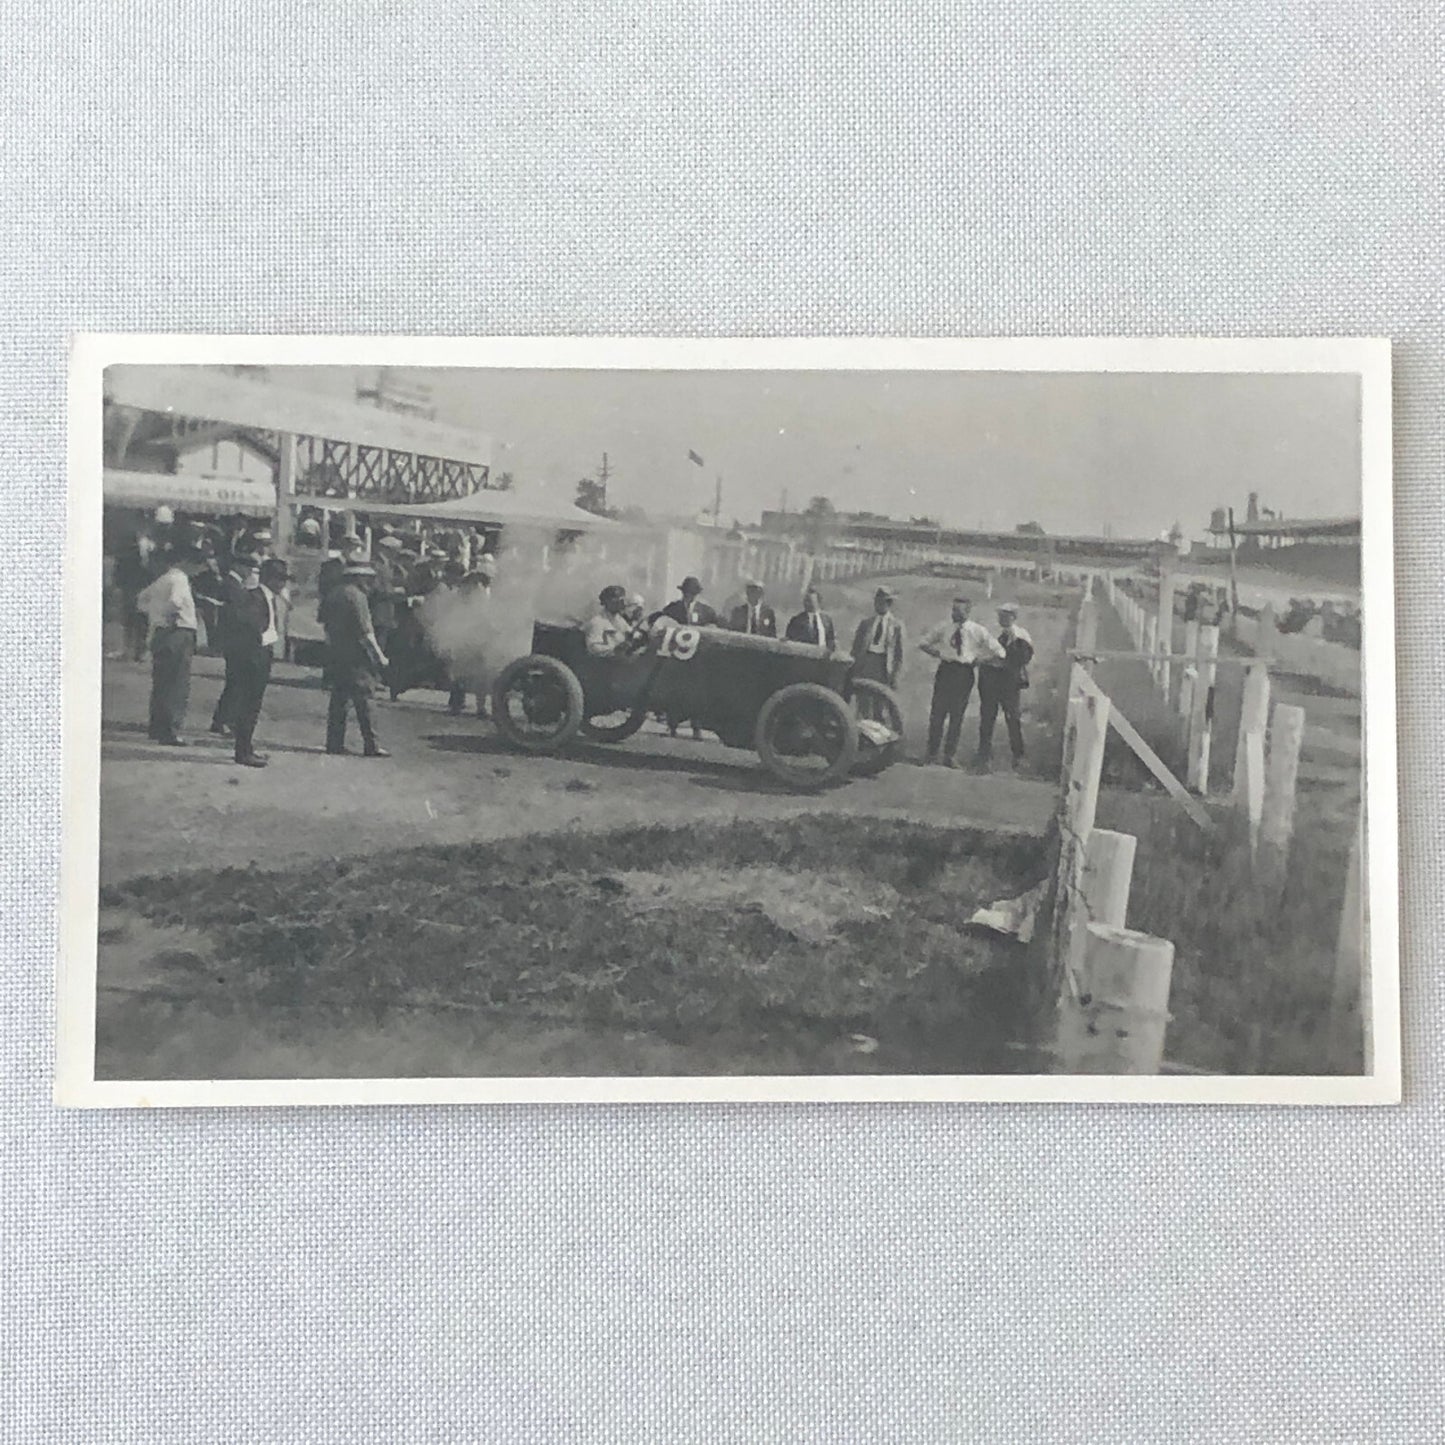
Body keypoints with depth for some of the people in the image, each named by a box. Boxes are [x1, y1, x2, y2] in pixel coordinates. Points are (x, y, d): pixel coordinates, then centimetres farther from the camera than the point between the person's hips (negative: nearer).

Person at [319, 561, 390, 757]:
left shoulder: (333, 593, 11)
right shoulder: (356, 596, -14)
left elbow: (325, 624, 18)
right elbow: (365, 631, -16)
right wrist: (379, 655, -11)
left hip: (335, 655, 8)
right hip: (355, 657, -8)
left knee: (338, 700, 11)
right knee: (363, 700, -4)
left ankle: (334, 743, 11)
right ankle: (371, 745, -3)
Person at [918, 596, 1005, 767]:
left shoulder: (978, 631, 1)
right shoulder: (943, 628, 5)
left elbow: (999, 653, 5)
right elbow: (923, 643, 16)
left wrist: (980, 660, -2)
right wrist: (935, 652, 2)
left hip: (964, 674, -1)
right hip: (945, 670, 1)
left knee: (957, 716, 4)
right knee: (937, 713, -1)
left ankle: (949, 756, 11)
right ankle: (932, 752, 9)